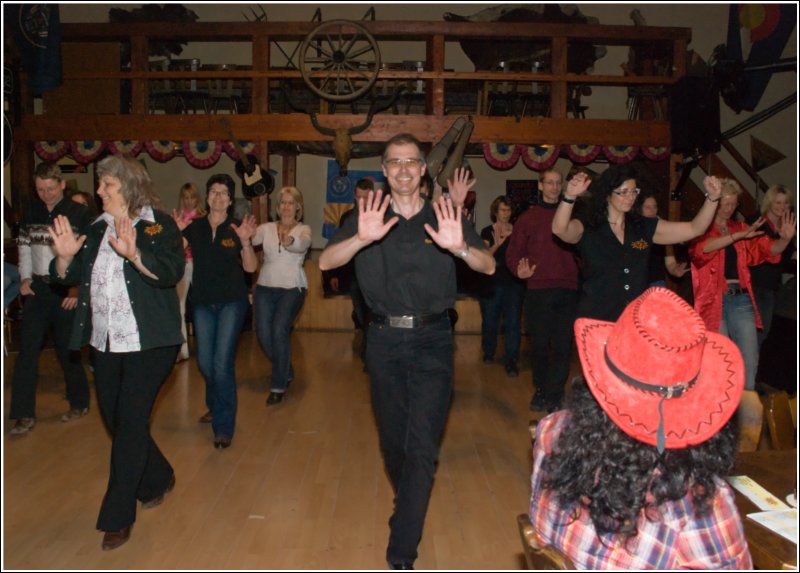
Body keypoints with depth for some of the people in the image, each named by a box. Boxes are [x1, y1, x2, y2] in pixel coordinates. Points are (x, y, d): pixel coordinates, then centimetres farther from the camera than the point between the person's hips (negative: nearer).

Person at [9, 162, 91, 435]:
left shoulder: (78, 213, -8)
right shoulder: (30, 212, 7)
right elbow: (24, 247, 16)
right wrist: (25, 278, 5)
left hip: (66, 290, -4)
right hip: (37, 289, 4)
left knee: (67, 350, 5)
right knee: (27, 350, -1)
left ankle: (79, 403, 25)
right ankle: (24, 415, 5)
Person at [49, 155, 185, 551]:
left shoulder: (159, 225, -7)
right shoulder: (96, 229, 12)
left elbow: (172, 272, -22)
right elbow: (69, 277, 12)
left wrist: (133, 253, -37)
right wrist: (65, 256, -9)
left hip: (148, 342, -7)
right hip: (105, 342, 7)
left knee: (131, 423, -4)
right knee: (115, 421, 14)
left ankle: (117, 518, 7)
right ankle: (158, 480, 37)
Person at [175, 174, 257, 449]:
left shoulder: (236, 228, -5)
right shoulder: (195, 226, 1)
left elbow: (251, 267, -11)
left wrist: (245, 241, -25)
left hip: (232, 302, -3)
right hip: (203, 302, 3)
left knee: (222, 363, -10)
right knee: (205, 362, 12)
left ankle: (223, 427, 1)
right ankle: (215, 407, 40)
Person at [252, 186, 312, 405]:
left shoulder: (303, 229, -1)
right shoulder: (267, 228, 7)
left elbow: (303, 243, -24)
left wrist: (290, 241, -47)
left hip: (292, 288, -3)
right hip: (265, 287, 3)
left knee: (279, 330, -19)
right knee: (263, 334, 1)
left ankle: (279, 386, -5)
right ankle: (286, 372, 28)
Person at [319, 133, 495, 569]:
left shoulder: (443, 217, 3)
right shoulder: (369, 218, 4)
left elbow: (489, 266, -8)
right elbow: (325, 262, -10)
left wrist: (460, 247, -30)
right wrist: (361, 238, -30)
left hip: (432, 340, -1)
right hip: (385, 339, 2)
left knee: (422, 446, -6)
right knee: (392, 437, 15)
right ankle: (408, 506, 44)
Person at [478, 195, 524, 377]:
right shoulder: (487, 231, 5)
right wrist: (497, 244, -21)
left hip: (513, 282, 0)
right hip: (491, 282, 0)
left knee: (513, 321, -8)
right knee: (489, 320, 9)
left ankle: (511, 361, -6)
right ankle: (488, 353, 31)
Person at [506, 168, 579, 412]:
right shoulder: (528, 217, 10)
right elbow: (513, 253, 7)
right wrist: (519, 270, -13)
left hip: (567, 290, 1)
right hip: (537, 290, -1)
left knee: (562, 344, 0)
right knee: (539, 344, 4)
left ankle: (553, 394, 8)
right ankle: (542, 389, 20)